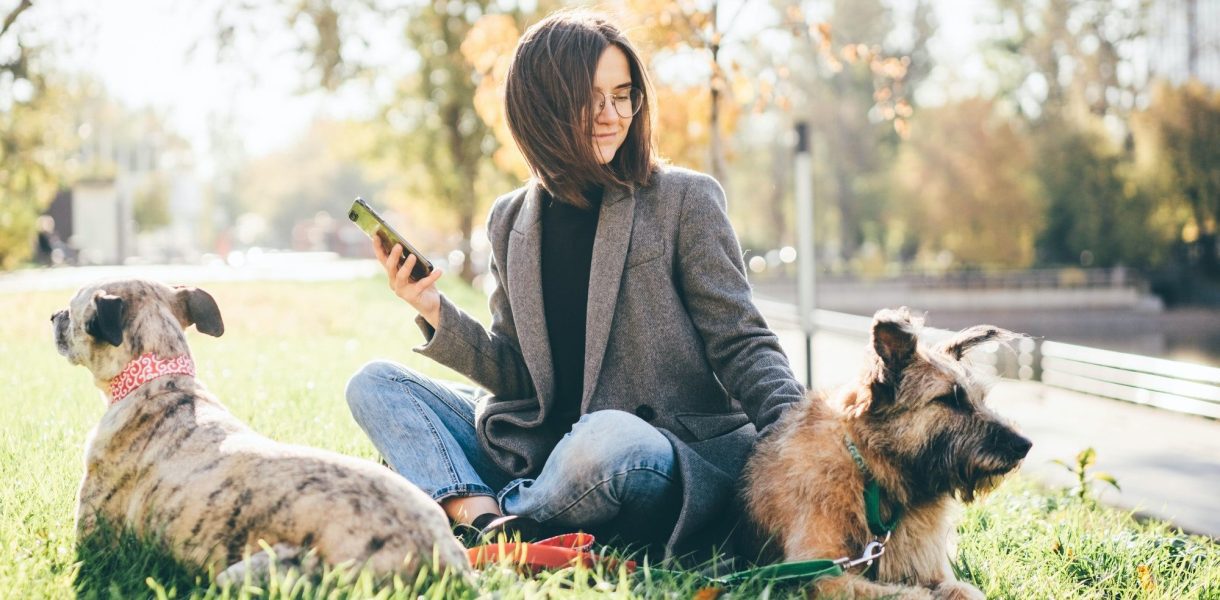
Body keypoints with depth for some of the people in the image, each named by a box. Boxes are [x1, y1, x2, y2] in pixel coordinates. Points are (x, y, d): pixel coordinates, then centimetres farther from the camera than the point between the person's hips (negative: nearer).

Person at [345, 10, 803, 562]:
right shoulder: (511, 221, 11)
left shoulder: (685, 200, -2)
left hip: (667, 456, -5)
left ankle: (508, 515, -8)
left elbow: (741, 345, -4)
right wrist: (437, 314, -3)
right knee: (374, 383, 0)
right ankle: (482, 518, -25)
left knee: (608, 438, -40)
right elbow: (520, 376, 12)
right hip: (539, 452, 5)